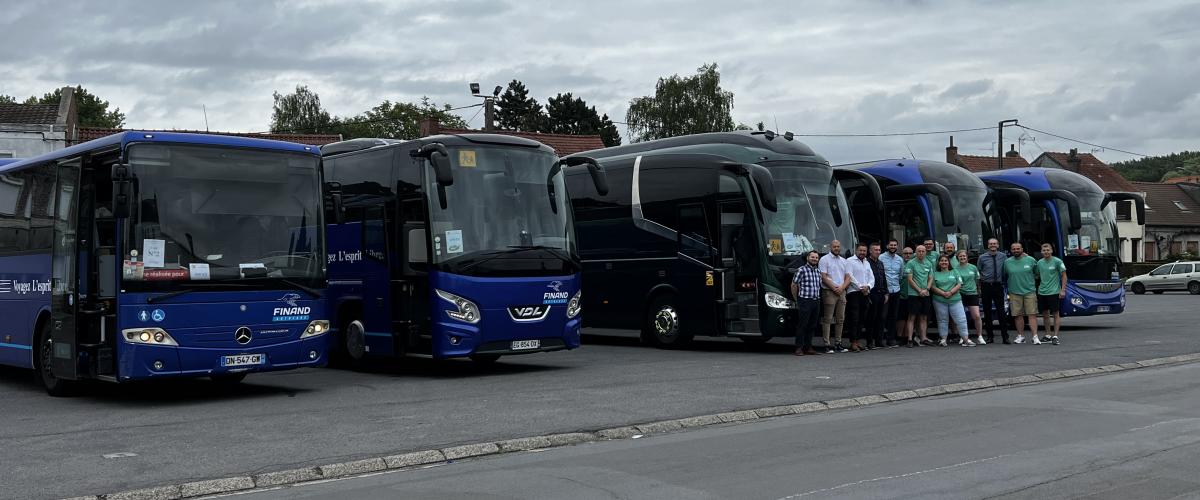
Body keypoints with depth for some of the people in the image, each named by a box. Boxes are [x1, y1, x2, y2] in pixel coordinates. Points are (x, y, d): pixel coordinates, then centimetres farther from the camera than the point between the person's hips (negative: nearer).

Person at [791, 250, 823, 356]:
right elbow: (794, 285, -2)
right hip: (805, 301, -6)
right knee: (802, 325, -6)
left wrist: (818, 298, 14)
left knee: (812, 326, 8)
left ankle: (808, 347, 15)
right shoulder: (801, 270, -5)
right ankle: (799, 348, -2)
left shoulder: (818, 271, 14)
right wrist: (797, 300, 2)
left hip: (816, 301, 6)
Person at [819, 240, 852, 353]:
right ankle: (827, 344, -7)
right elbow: (823, 277, -9)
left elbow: (848, 277, 12)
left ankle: (838, 343, 13)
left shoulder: (843, 261, 17)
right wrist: (834, 288, -12)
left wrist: (842, 288, -6)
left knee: (840, 319, 7)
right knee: (827, 319, -7)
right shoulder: (824, 259, -2)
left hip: (841, 292, 6)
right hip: (829, 292, -6)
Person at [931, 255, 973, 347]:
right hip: (940, 301, 0)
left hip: (955, 300, 0)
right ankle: (943, 339, 11)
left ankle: (965, 339, -5)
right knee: (942, 320, 4)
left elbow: (959, 285, 3)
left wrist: (950, 292, -13)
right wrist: (943, 293, -14)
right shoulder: (935, 274, 8)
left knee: (961, 319, -6)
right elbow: (933, 287, -1)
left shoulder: (954, 272, 11)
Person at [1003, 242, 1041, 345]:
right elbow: (1004, 276, 13)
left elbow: (1038, 272, 14)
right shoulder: (1007, 262, 4)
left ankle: (1035, 336, -7)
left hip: (1029, 291, -1)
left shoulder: (1031, 260, 1)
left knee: (1032, 314, -6)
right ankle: (1021, 336, 15)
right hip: (1014, 293, 1)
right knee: (1018, 315, 5)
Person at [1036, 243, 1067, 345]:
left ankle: (1055, 336, 0)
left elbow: (1064, 276, -4)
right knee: (1045, 314, 10)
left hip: (1054, 292, -5)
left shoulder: (1057, 261, -6)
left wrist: (1063, 290, -10)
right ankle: (1048, 335, 20)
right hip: (1041, 292, 6)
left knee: (1056, 314, -1)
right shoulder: (1039, 263, 9)